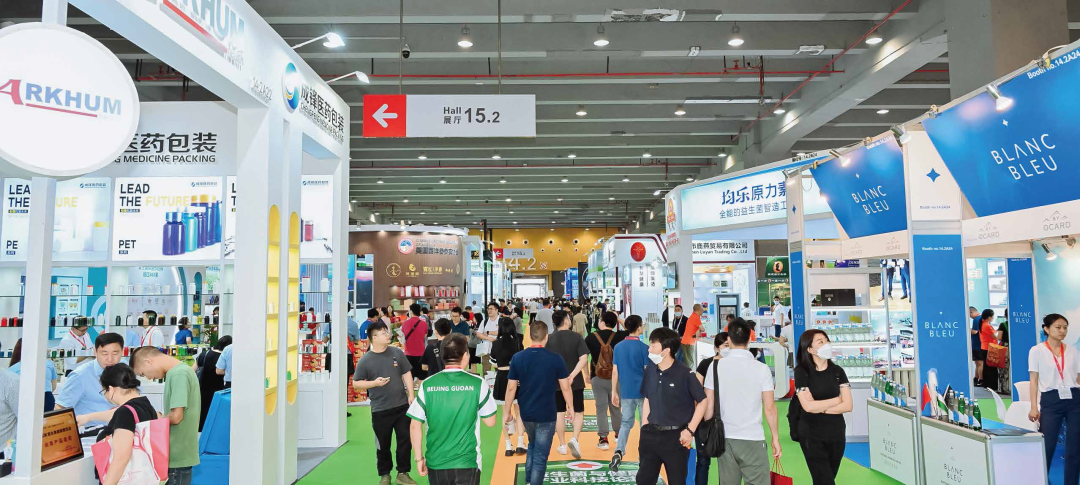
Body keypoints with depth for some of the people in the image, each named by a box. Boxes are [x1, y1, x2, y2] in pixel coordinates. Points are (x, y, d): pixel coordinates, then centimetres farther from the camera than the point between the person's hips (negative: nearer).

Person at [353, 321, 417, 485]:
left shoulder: (397, 353, 0)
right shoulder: (365, 360, -8)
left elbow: (406, 374, 7)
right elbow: (356, 383, -2)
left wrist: (411, 395, -1)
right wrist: (374, 383, -18)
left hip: (402, 406, 2)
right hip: (380, 410, -2)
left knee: (405, 440, 8)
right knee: (383, 445, 9)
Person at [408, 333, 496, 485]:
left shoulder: (427, 385, -5)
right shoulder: (478, 383, -9)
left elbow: (415, 426, -3)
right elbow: (490, 422, -1)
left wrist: (419, 458, 8)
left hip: (435, 462, 2)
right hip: (467, 462, -2)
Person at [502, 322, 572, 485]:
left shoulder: (518, 357, -7)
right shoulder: (555, 358, -12)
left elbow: (511, 388, -4)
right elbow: (565, 387, -7)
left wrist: (507, 412, 6)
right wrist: (570, 407, 8)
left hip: (526, 413, 4)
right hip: (547, 414, -4)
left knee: (532, 446, 26)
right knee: (541, 455, 5)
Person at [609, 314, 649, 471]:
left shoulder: (618, 347, 3)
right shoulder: (644, 348, -10)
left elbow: (614, 371, 4)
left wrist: (614, 392, 10)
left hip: (626, 392, 4)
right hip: (643, 391, -3)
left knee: (626, 423, 10)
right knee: (646, 423, 11)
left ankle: (618, 452, -9)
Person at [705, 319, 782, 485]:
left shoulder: (716, 366, 0)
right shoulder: (761, 368, -5)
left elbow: (708, 405, 1)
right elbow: (769, 408, -3)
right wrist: (775, 437, 8)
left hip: (724, 438, 3)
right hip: (753, 439, -2)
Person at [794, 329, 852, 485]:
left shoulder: (837, 371, 3)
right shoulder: (801, 372, -9)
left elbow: (847, 405, -4)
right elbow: (808, 406, -17)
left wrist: (820, 408, -13)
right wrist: (837, 399, -7)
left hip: (836, 434, 4)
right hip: (812, 435, -4)